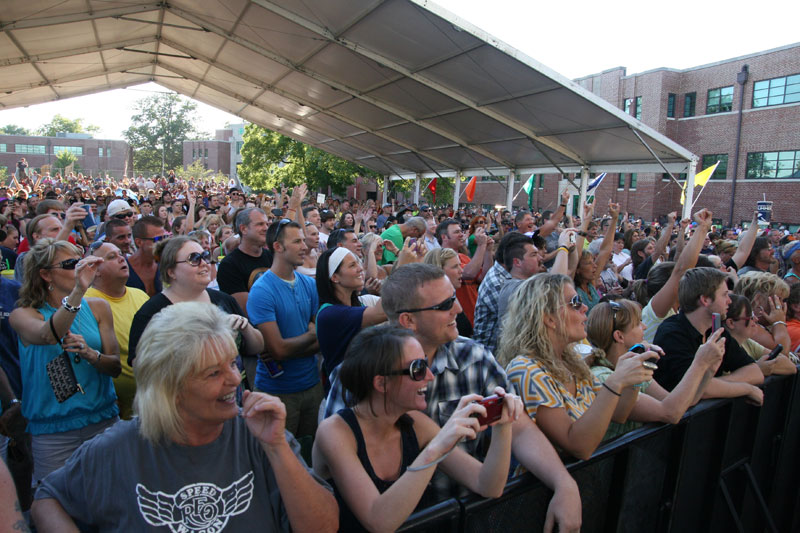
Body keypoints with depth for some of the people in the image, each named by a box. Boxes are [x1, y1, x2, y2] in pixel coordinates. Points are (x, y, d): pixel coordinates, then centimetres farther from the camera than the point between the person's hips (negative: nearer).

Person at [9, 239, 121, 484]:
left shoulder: (98, 307, 4)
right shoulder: (23, 315, -2)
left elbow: (115, 367, 2)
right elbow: (48, 336, -28)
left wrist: (90, 354, -18)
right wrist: (78, 292, -40)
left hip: (103, 419, 2)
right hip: (52, 429, -2)